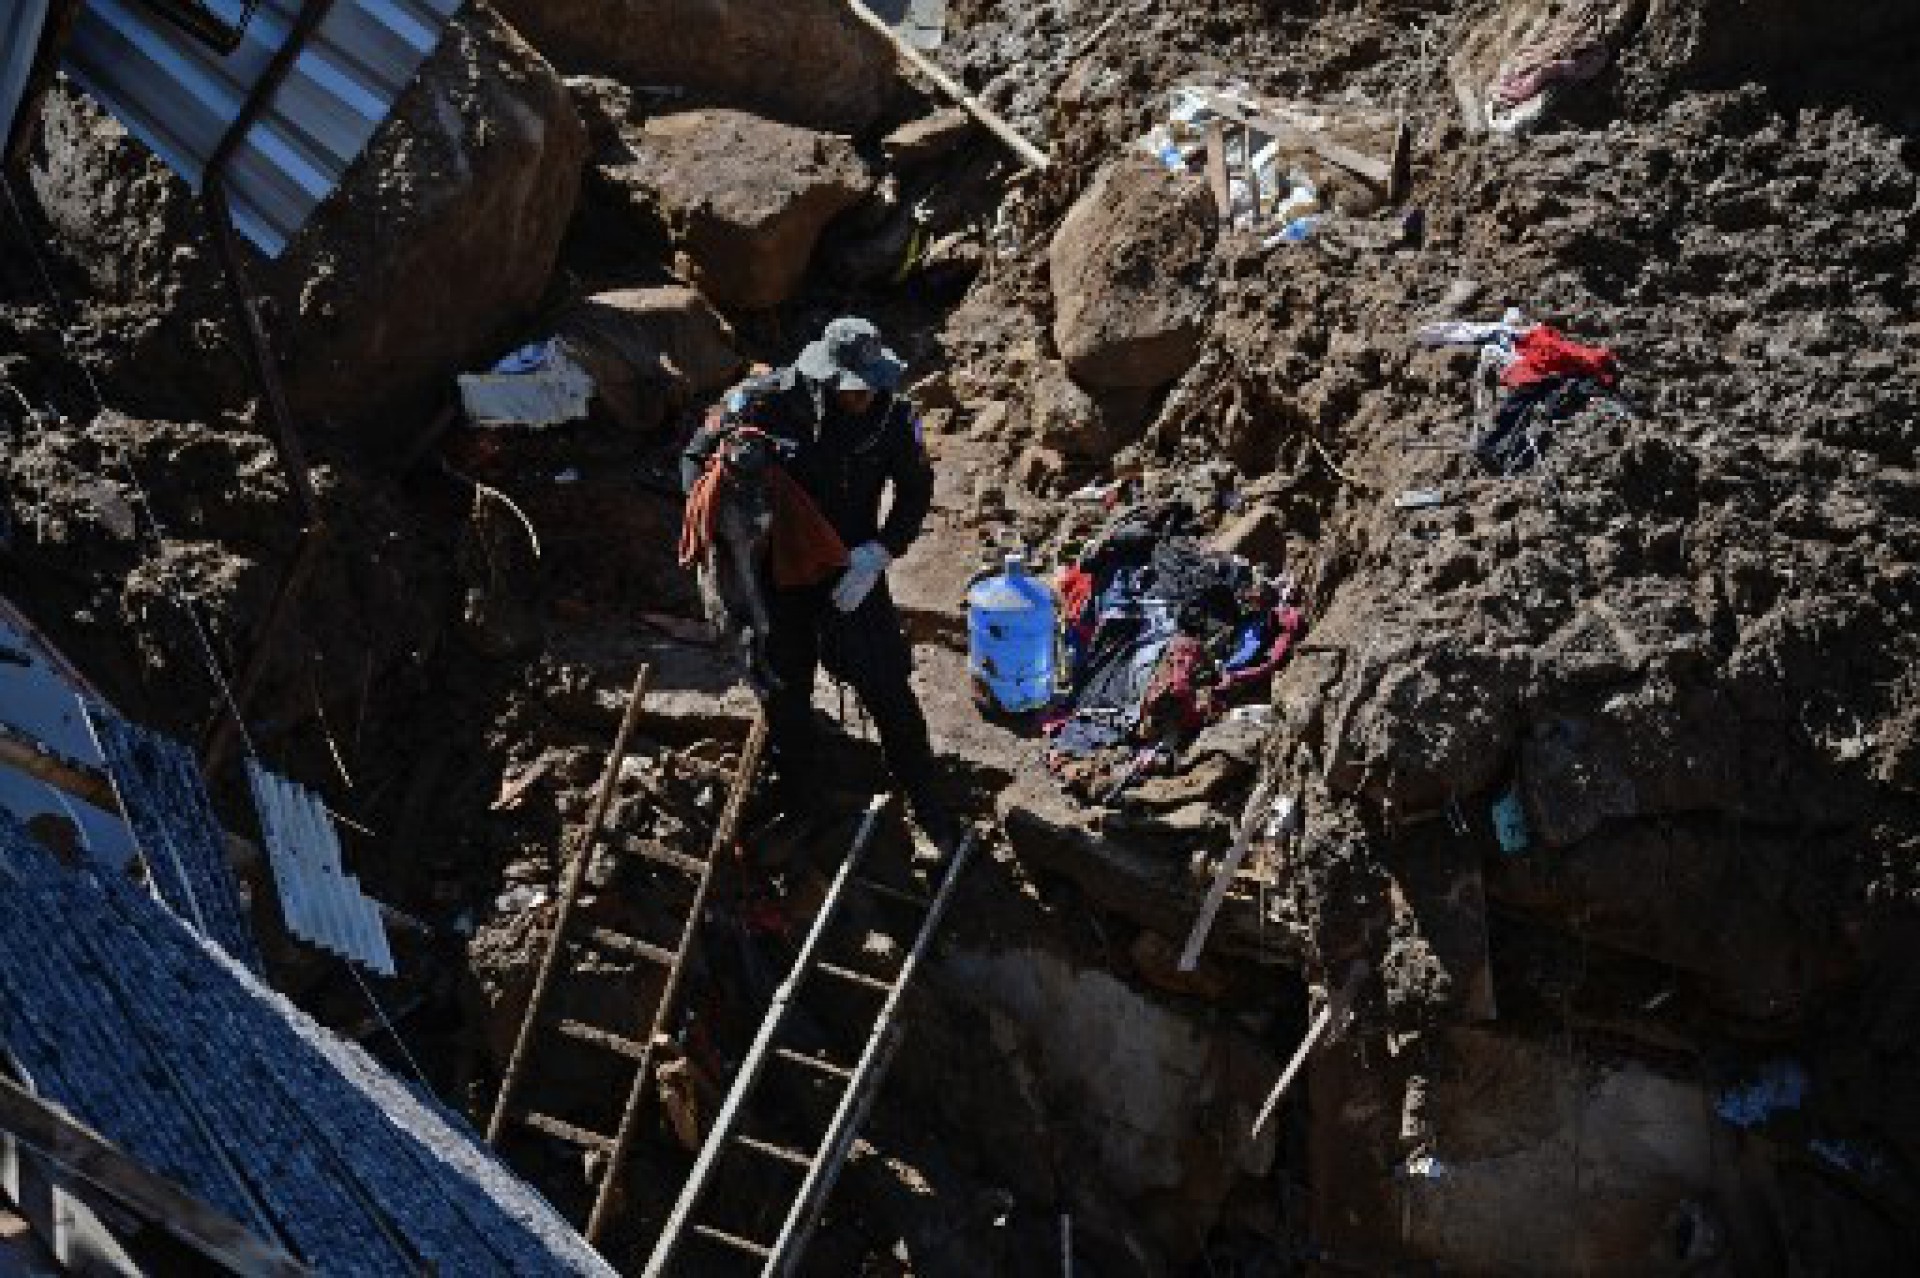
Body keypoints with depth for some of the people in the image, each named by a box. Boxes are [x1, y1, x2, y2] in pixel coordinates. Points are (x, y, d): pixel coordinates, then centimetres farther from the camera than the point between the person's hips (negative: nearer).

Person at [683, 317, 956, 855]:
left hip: (853, 566, 0)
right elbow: (699, 455, -7)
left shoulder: (894, 415, -16)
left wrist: (878, 553, -17)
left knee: (888, 690, -2)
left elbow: (917, 491, -3)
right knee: (784, 695, 10)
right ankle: (800, 809, 31)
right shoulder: (767, 401, -21)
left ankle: (929, 809, 15)